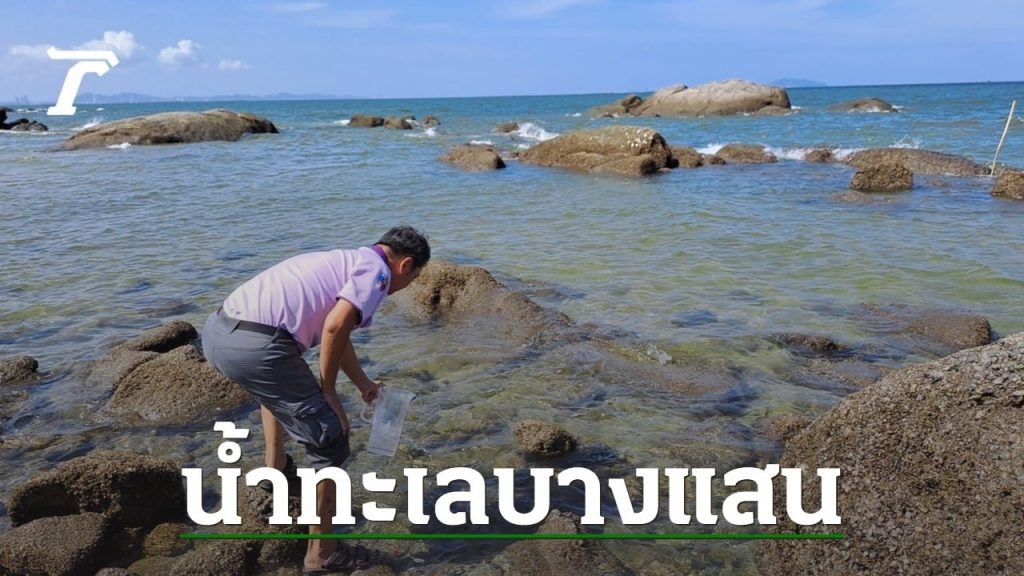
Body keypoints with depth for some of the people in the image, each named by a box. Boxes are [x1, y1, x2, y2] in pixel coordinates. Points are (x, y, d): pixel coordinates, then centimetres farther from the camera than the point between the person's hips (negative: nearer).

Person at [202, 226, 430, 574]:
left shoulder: (345, 261, 30)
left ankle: (275, 466, 49)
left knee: (274, 381, 43)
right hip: (256, 346, -9)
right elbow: (334, 328, -14)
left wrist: (363, 384, 56)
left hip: (217, 331, 10)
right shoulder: (376, 268, 3)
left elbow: (334, 334, 43)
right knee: (330, 444, 5)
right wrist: (327, 391, 1)